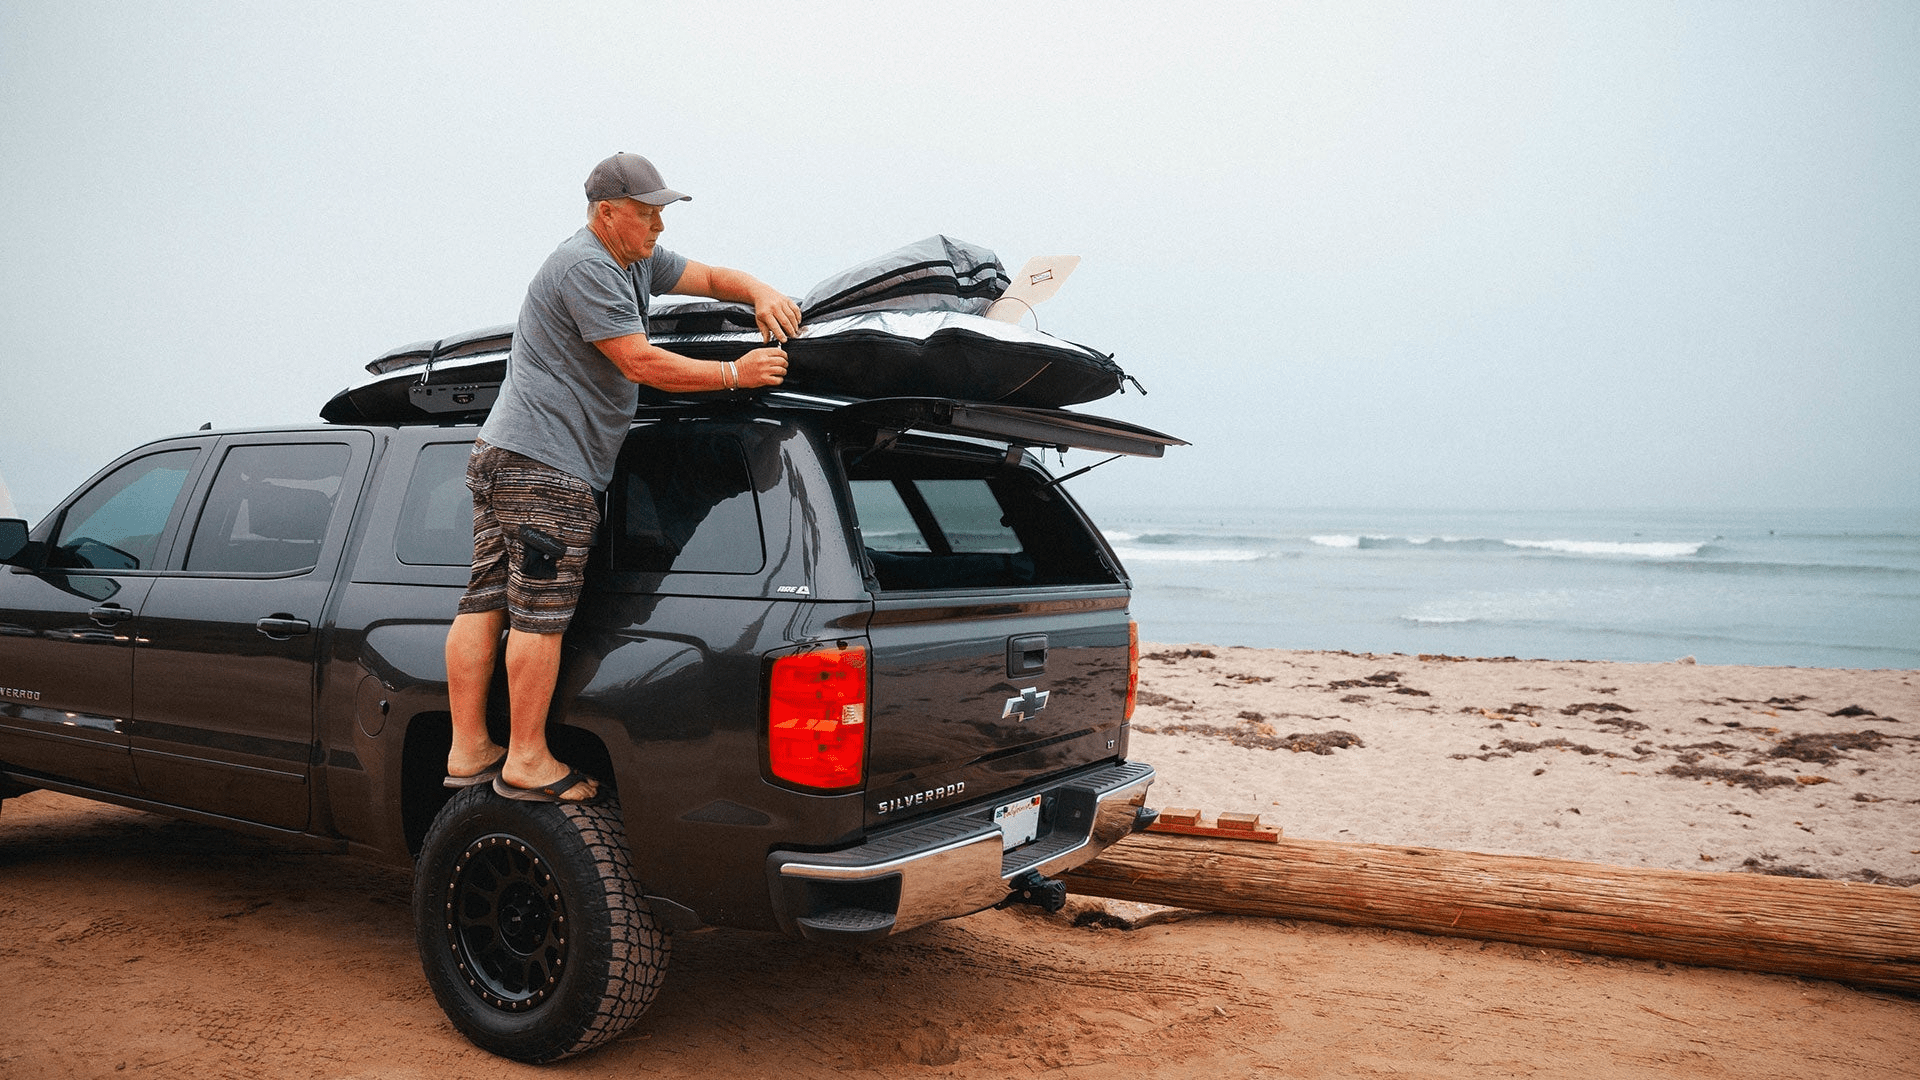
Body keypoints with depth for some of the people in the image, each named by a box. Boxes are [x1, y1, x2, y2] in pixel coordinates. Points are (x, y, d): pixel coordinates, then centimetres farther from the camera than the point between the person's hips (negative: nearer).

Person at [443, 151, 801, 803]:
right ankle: (527, 763, 1)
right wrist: (736, 373, -11)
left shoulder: (637, 260, 19)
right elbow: (641, 364, -16)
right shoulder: (586, 267, -12)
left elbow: (709, 277, 25)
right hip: (549, 467, -10)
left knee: (485, 602, 8)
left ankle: (468, 753, 15)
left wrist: (761, 293, 5)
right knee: (540, 613, -6)